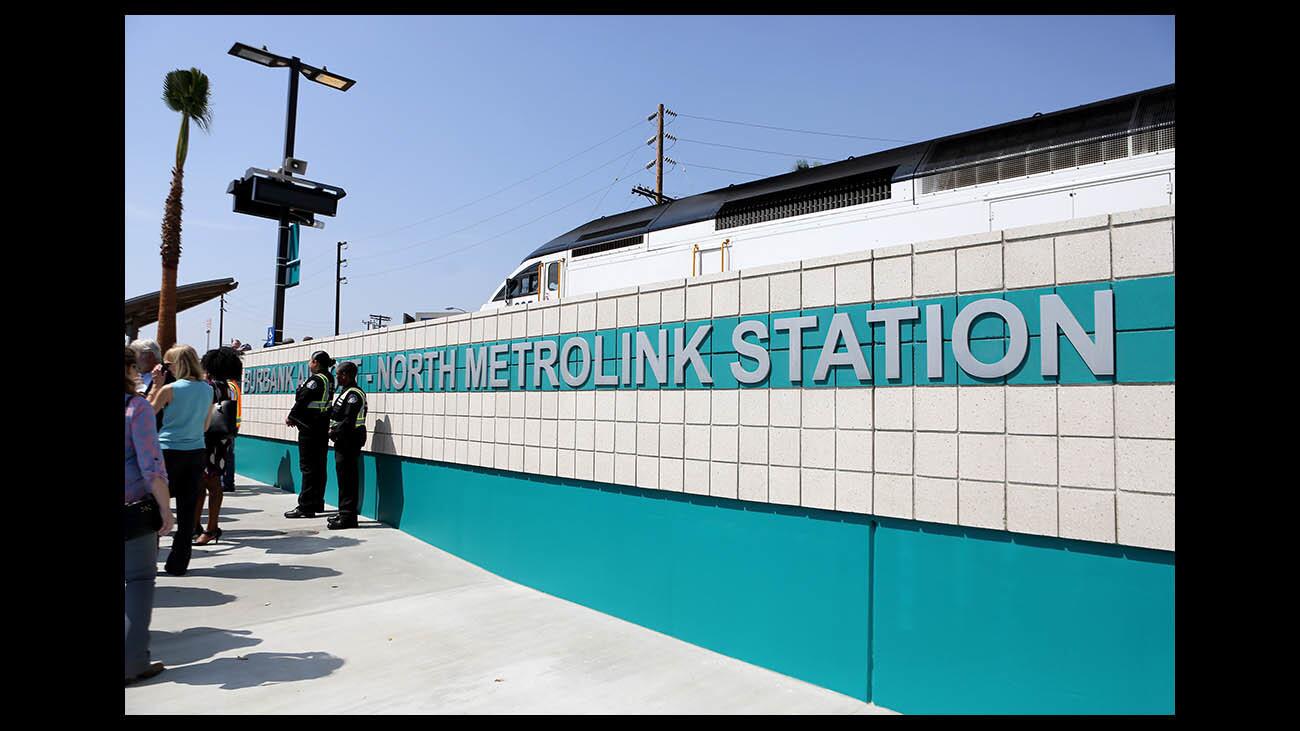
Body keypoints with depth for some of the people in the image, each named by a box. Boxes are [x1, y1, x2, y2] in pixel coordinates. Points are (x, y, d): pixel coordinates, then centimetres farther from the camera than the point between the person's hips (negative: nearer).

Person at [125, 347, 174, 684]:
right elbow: (152, 467, -17)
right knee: (140, 580, 5)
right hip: (133, 507, -5)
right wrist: (166, 510, -11)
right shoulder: (138, 407, -13)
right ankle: (132, 662, 5)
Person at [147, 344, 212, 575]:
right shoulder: (207, 389, 2)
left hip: (169, 451, -4)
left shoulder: (169, 389, -13)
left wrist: (156, 383, 1)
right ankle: (178, 563, 14)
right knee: (187, 509, 8)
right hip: (196, 452, 4)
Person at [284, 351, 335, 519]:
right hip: (322, 428, 9)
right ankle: (317, 503, 21)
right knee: (319, 467, 13)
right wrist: (295, 417, 10)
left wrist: (291, 417, 2)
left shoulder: (316, 380, -16)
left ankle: (306, 507, -4)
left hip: (310, 429, -9)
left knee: (308, 467, -6)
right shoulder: (329, 379, 12)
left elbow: (302, 400, -14)